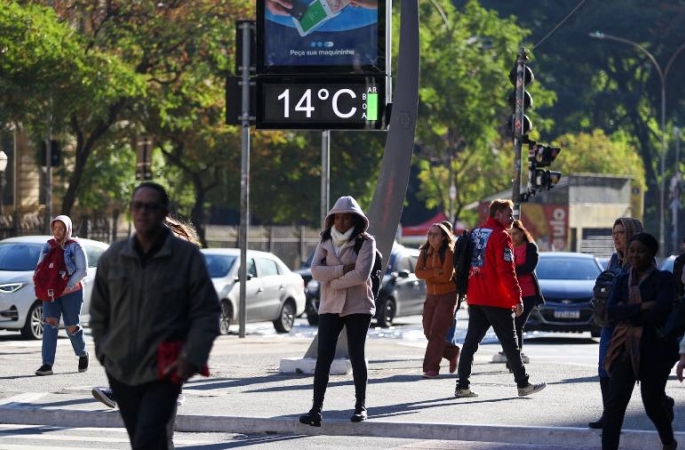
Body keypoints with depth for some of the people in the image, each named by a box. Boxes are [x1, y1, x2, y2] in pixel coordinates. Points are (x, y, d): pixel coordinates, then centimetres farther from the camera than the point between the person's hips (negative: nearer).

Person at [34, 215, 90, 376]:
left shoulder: (75, 247, -5)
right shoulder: (48, 246, 8)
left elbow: (83, 270, -11)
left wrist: (68, 285, -21)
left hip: (72, 292, -3)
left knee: (72, 327, 4)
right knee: (49, 323, -13)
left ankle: (83, 355, 33)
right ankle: (47, 364, -19)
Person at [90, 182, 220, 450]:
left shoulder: (187, 256, -5)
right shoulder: (113, 257, 5)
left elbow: (206, 311, -5)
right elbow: (99, 310, 15)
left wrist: (192, 357, -14)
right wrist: (103, 349, 8)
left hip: (164, 371, -4)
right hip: (120, 370, 4)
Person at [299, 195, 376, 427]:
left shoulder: (365, 242, -3)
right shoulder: (325, 241, 9)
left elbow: (362, 274, -16)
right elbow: (316, 271, -5)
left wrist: (333, 281, -10)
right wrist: (343, 269, -16)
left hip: (358, 306, -3)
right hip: (330, 307, 3)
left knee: (357, 355, 3)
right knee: (323, 356, -4)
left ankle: (361, 405, 13)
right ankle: (316, 408, -7)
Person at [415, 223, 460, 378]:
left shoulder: (448, 252, -11)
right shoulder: (425, 252, 5)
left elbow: (447, 276, -19)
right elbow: (418, 272, -6)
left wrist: (428, 276, -9)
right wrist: (435, 272, -20)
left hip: (447, 296, -6)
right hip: (431, 296, 6)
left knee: (436, 333, -13)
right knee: (428, 333, 7)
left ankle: (431, 368, -11)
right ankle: (452, 353, 30)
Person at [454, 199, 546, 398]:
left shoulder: (475, 233, 13)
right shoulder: (501, 236, -12)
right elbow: (506, 271, -18)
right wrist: (517, 298, -17)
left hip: (475, 298, 7)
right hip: (497, 300, -7)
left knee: (471, 341, 5)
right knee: (510, 343, 2)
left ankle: (462, 386, 0)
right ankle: (523, 385, 8)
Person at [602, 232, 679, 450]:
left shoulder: (664, 279, -5)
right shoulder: (622, 280, 10)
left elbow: (660, 312, -19)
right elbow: (611, 310, -4)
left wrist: (627, 313, -11)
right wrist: (641, 308, -16)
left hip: (655, 349, -4)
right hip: (626, 348, 4)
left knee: (652, 403, 9)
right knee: (614, 403, -9)